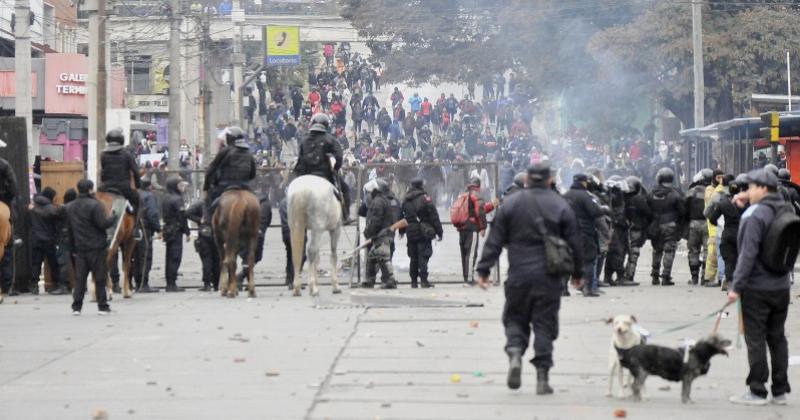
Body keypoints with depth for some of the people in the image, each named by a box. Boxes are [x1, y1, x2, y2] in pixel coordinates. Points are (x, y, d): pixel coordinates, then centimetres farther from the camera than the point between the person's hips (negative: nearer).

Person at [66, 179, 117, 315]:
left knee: (79, 278, 7)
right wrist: (114, 217, 0)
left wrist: (73, 248, 18)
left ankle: (76, 306, 3)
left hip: (79, 248, 6)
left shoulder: (70, 207, 10)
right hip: (96, 248, -6)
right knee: (100, 278, 2)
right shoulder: (95, 205, -14)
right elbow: (103, 224, -18)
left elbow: (70, 229, 13)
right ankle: (102, 306, 4)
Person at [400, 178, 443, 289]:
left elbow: (402, 217, 16)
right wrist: (439, 231, -5)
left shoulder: (405, 200, 8)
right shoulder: (425, 198, -10)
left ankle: (414, 281, 13)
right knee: (423, 256, -4)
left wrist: (402, 231, 26)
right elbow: (434, 217, -10)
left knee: (413, 258, 11)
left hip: (411, 233, 5)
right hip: (424, 233, -5)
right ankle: (424, 280, -9)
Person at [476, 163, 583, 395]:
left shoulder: (510, 204, 1)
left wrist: (484, 269, 5)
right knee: (545, 324, 5)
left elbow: (494, 240, 1)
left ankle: (515, 353, -13)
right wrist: (577, 272, 17)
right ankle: (542, 377, 3)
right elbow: (574, 243, 4)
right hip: (549, 277, 0)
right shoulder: (561, 206, 0)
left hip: (518, 275, 0)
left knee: (515, 318, 15)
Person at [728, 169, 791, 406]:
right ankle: (780, 391, 17)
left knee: (755, 340, 0)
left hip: (757, 288, -7)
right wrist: (748, 201, 12)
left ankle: (757, 391, 3)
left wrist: (736, 286, -18)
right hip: (781, 287, 7)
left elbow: (748, 254, -21)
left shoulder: (756, 215, -18)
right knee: (777, 338, 13)